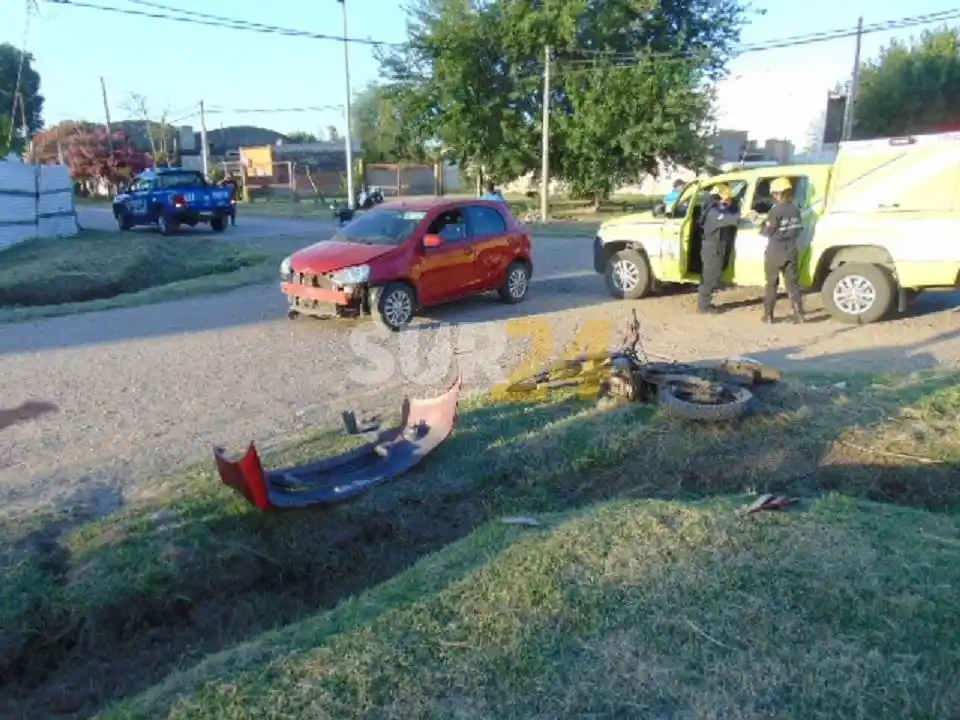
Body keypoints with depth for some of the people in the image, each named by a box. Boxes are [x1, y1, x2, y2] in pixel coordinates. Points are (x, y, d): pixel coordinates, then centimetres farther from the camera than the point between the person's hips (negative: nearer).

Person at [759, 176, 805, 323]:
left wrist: (762, 226, 8)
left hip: (775, 251, -5)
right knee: (793, 283, 9)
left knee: (771, 284, 5)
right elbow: (799, 230, 11)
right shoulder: (796, 210, 4)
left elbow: (767, 232, -12)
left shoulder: (776, 211, -17)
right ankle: (799, 314, 4)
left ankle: (768, 315, 8)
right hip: (792, 250, 5)